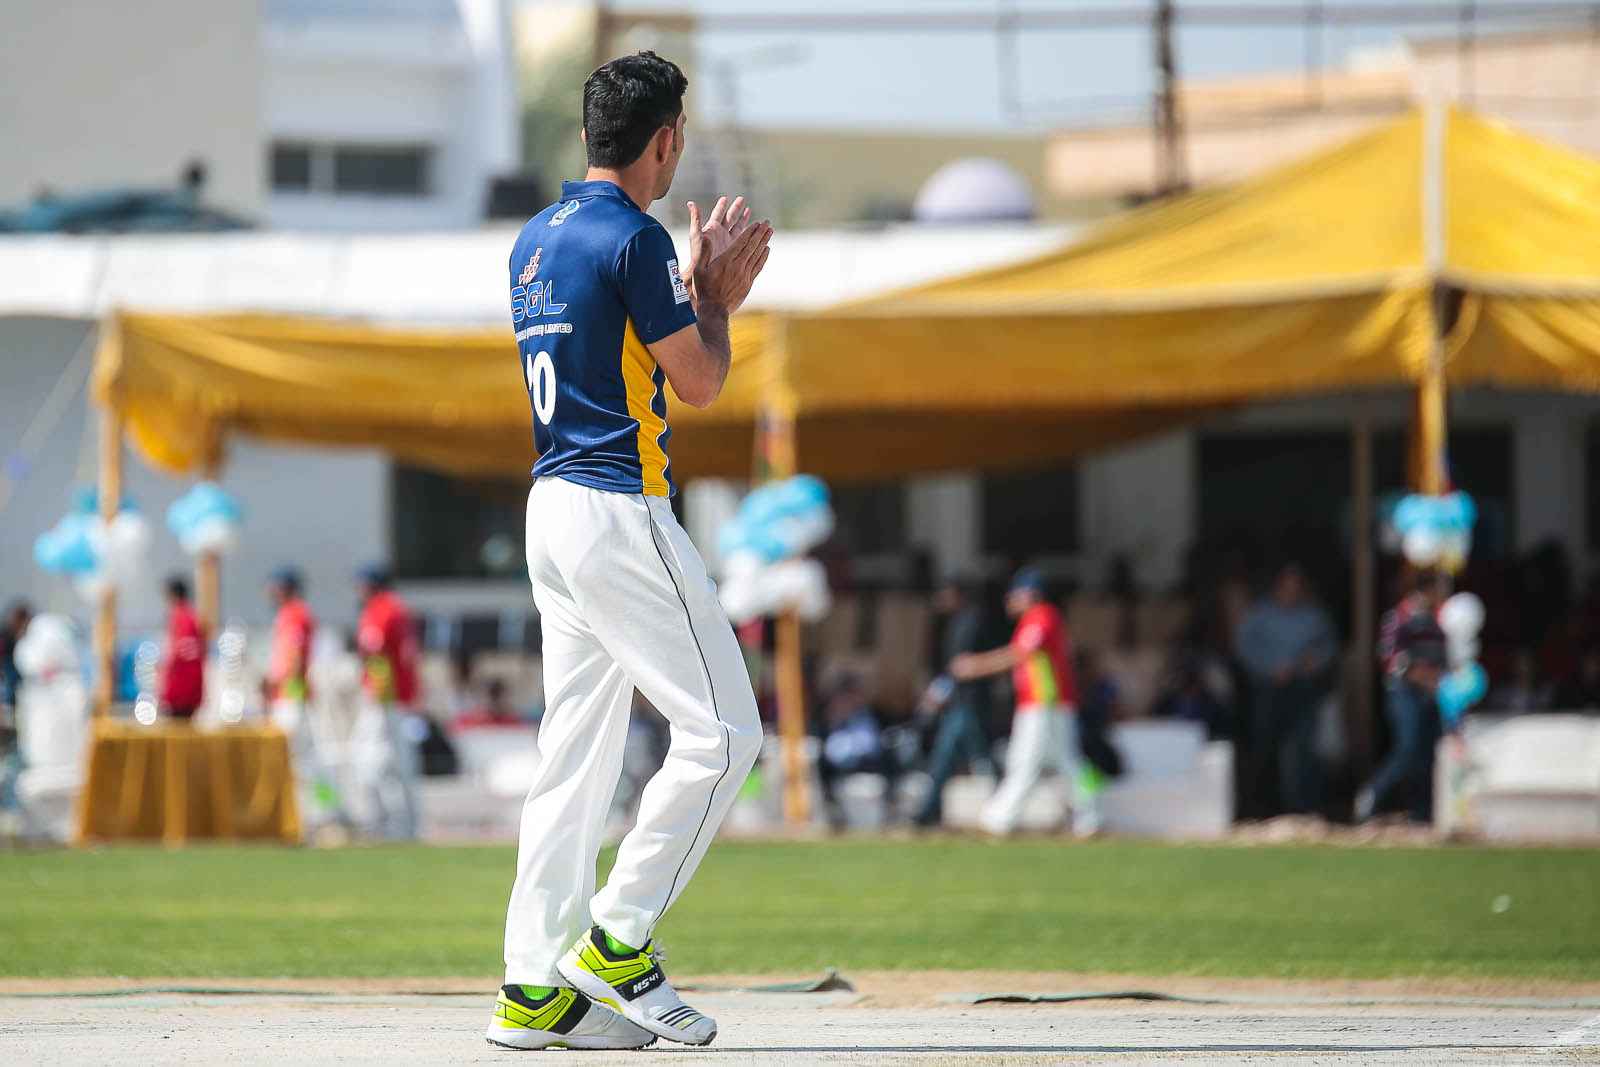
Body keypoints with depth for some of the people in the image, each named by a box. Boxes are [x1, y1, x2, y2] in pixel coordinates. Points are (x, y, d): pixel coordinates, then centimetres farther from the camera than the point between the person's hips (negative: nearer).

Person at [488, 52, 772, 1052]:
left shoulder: (534, 241, 15)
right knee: (722, 728, -4)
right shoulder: (633, 240, -13)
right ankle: (617, 942, -6)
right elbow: (699, 383, -7)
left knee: (578, 747, 9)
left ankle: (535, 988, 5)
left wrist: (705, 290, 25)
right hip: (622, 510, -9)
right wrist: (715, 292, 9)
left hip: (552, 508, 9)